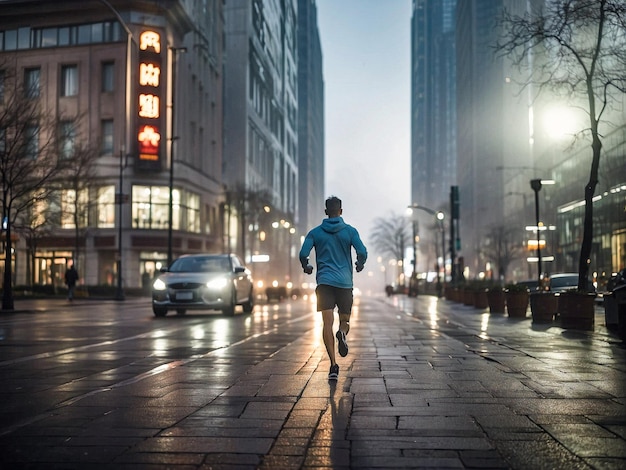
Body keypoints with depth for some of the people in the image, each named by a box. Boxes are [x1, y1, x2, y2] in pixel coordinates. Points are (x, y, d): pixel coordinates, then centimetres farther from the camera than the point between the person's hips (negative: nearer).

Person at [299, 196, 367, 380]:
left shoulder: (315, 232, 6)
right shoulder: (350, 231, 3)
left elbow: (303, 255, -3)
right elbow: (362, 253, -6)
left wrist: (306, 267, 18)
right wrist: (360, 265, 16)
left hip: (324, 281, 0)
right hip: (345, 282, 0)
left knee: (327, 323, -3)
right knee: (345, 320, 15)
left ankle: (333, 365, -13)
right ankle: (342, 333, -22)